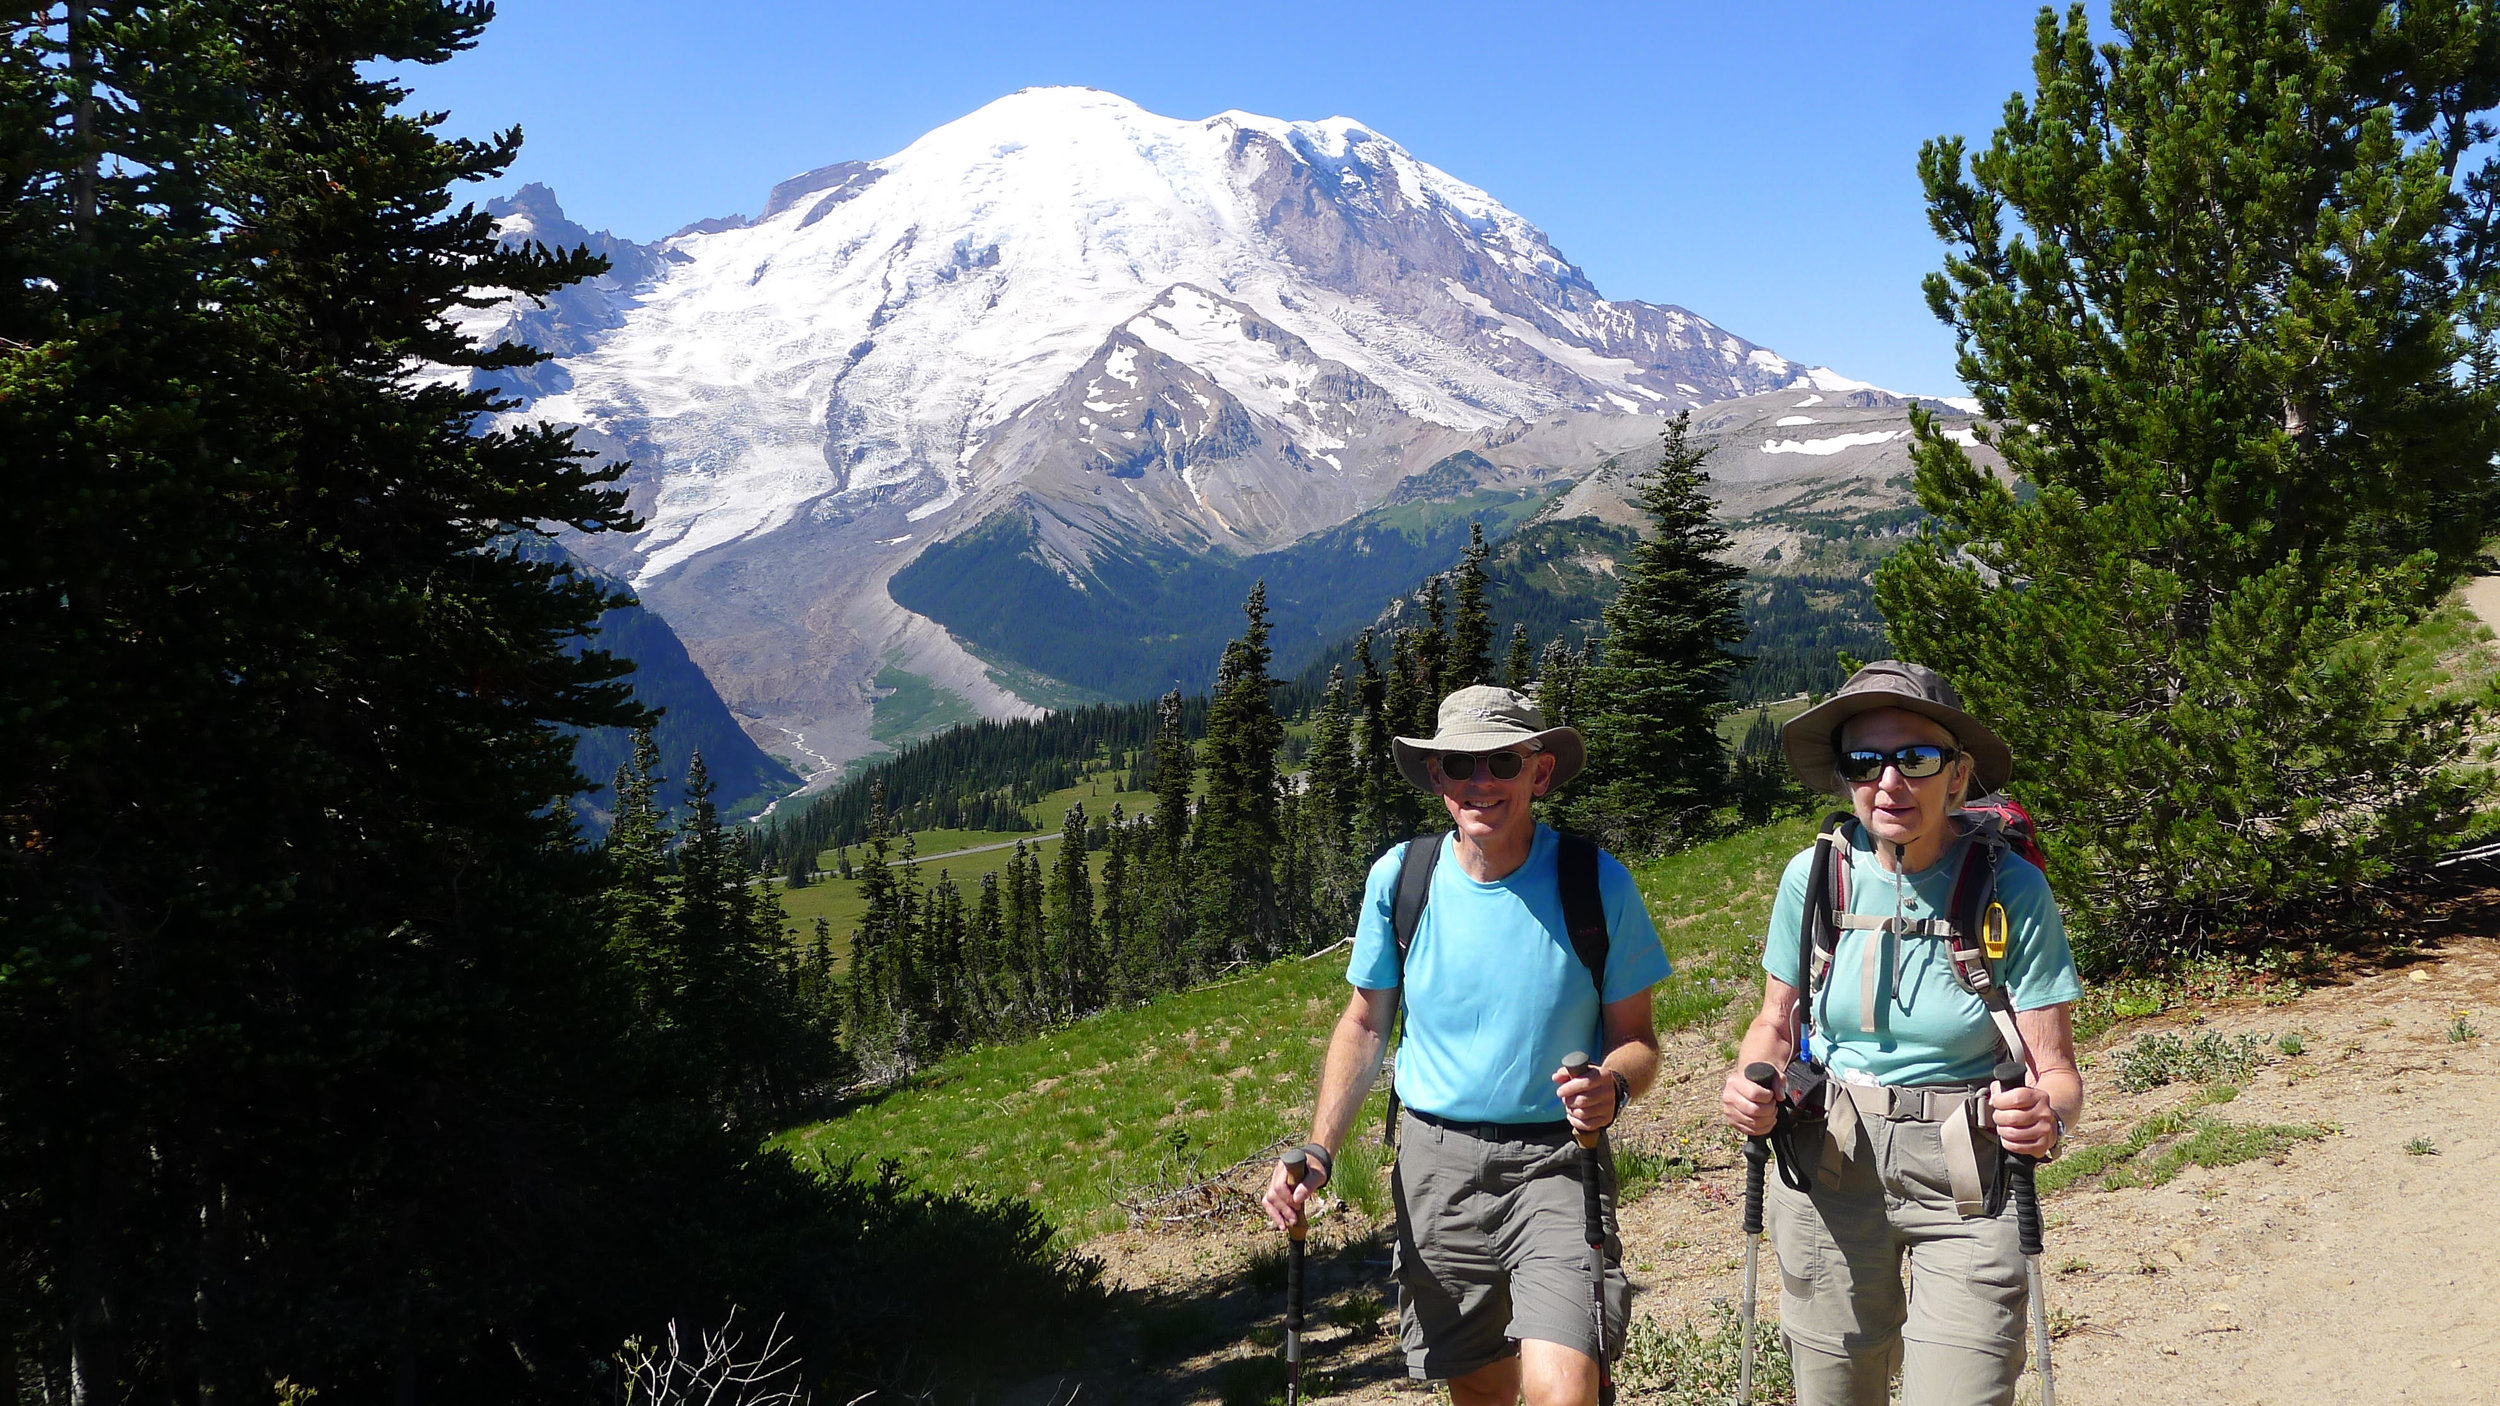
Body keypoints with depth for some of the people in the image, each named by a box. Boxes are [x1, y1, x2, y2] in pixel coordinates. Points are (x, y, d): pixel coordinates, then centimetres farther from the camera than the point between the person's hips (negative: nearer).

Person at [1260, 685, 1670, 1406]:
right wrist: (1317, 1153, -3)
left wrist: (1612, 1087, -24)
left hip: (1556, 1163, -2)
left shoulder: (1598, 882, -8)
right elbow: (1365, 1023, 8)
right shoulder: (1399, 878, -3)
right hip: (1436, 1162, 2)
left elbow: (1636, 1039, -1)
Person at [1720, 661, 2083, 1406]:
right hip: (1829, 1168, 2)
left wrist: (2047, 1117, -30)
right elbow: (1777, 1022, 9)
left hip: (1967, 1177, -2)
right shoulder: (1814, 874, -5)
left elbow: (2056, 1070, -8)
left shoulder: (2013, 890, -11)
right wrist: (1750, 1082, -11)